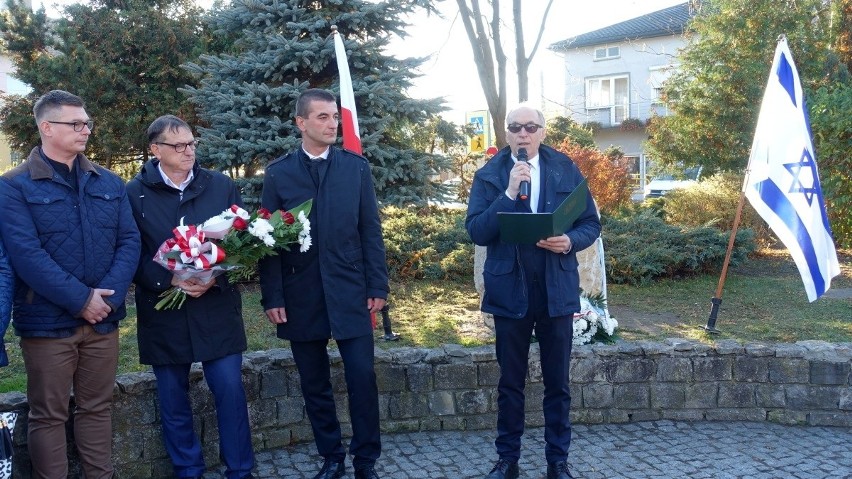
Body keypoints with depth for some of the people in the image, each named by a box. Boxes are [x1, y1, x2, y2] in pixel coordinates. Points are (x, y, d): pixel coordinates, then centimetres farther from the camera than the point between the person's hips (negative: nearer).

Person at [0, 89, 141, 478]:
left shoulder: (109, 183, 9)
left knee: (97, 408, 14)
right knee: (48, 415, 7)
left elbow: (129, 241, 3)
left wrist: (109, 296, -12)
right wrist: (80, 299, -18)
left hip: (103, 319, 4)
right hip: (47, 321, -4)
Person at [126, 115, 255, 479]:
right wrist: (169, 280, -17)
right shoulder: (134, 193, -2)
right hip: (163, 313, 0)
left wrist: (216, 278, -13)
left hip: (217, 309, 1)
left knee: (230, 390, 0)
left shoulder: (222, 186, 3)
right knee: (173, 400, 10)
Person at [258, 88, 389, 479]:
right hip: (301, 294, 0)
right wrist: (272, 297, -4)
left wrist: (377, 286, -2)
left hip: (350, 290, 0)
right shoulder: (278, 173, 2)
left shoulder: (356, 167, 4)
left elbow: (371, 231, 3)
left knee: (362, 378, -1)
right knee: (315, 384, 10)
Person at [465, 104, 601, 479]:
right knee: (510, 382, 10)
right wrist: (509, 193, -19)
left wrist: (570, 241, -16)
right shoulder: (489, 175, 0)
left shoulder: (566, 170, 3)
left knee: (557, 383, 9)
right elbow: (476, 232, -10)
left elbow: (591, 224, 5)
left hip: (557, 289, 1)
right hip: (510, 290, -1)